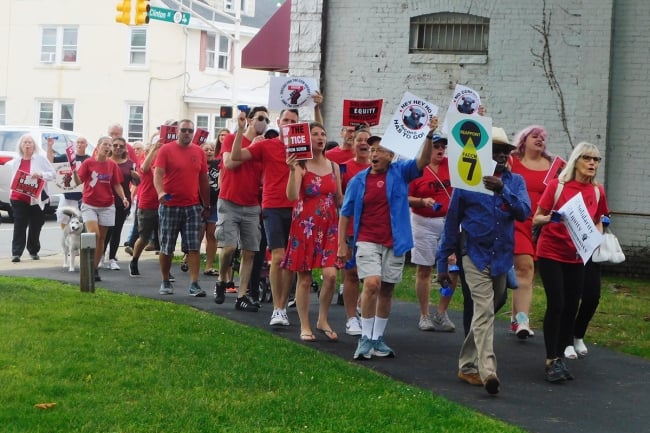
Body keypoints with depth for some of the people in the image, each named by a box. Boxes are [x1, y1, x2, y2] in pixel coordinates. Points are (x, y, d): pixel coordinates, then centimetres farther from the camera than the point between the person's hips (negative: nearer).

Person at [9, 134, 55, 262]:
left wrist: (40, 175, -18)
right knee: (19, 226, -6)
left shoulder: (41, 159, 1)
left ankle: (34, 251, 20)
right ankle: (16, 253, -9)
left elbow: (52, 174, -2)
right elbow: (13, 179, 18)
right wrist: (11, 194, 11)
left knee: (35, 226, 7)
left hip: (36, 198, -2)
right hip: (19, 198, 2)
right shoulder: (16, 161, 13)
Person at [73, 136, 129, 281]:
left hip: (107, 206, 3)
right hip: (89, 205, -3)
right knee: (94, 234, -17)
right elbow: (79, 181, -6)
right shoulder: (88, 163, -5)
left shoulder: (112, 165, 3)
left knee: (101, 238, 5)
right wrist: (75, 172, -26)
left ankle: (95, 268, 14)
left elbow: (117, 184, 7)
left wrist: (123, 197, -8)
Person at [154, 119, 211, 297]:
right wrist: (161, 192, -30)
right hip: (170, 206, -2)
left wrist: (207, 205, 14)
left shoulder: (199, 152, 8)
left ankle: (194, 284, -4)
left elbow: (203, 180, 13)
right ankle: (165, 282, 20)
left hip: (193, 206, 3)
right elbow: (158, 174, -12)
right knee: (166, 247, 7)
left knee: (193, 247, -3)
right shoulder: (166, 149, -3)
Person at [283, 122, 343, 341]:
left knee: (331, 274, -9)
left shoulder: (334, 166, 10)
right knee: (304, 278, 1)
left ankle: (323, 320, 10)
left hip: (329, 227, 4)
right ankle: (305, 326, 12)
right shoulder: (300, 165, -5)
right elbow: (292, 196, -19)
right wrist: (292, 171, -30)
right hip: (305, 226, -3)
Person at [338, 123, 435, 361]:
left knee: (387, 290, 10)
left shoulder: (400, 172, 1)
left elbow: (423, 161, -15)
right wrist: (342, 244, 2)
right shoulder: (358, 180, 2)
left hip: (394, 242, 2)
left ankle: (378, 339, 22)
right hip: (367, 241, -2)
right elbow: (345, 213, 6)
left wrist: (430, 136, -31)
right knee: (372, 284, -19)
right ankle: (365, 339, -8)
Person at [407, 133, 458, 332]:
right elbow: (405, 198, -5)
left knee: (454, 268, -4)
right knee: (424, 269, 6)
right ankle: (424, 316, 17)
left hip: (450, 221, 3)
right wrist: (423, 201, -20)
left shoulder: (450, 164, 4)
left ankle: (441, 313, 10)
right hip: (424, 224, -3)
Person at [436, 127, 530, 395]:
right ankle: (487, 371, -24)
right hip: (476, 257, -4)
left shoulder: (515, 181, 6)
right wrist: (443, 262, 3)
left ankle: (467, 365, 25)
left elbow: (524, 212, -12)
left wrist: (503, 190, -28)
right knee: (484, 311, -17)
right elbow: (452, 222, 2)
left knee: (485, 312, 13)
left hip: (502, 259, 4)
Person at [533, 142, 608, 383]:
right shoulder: (557, 185, -8)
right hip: (551, 254, -4)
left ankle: (560, 357, 16)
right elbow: (536, 219, -5)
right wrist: (550, 218, -27)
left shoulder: (597, 191, 3)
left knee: (571, 307, 5)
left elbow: (598, 222, 17)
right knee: (556, 305, -10)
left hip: (577, 257, 4)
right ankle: (551, 361, -5)